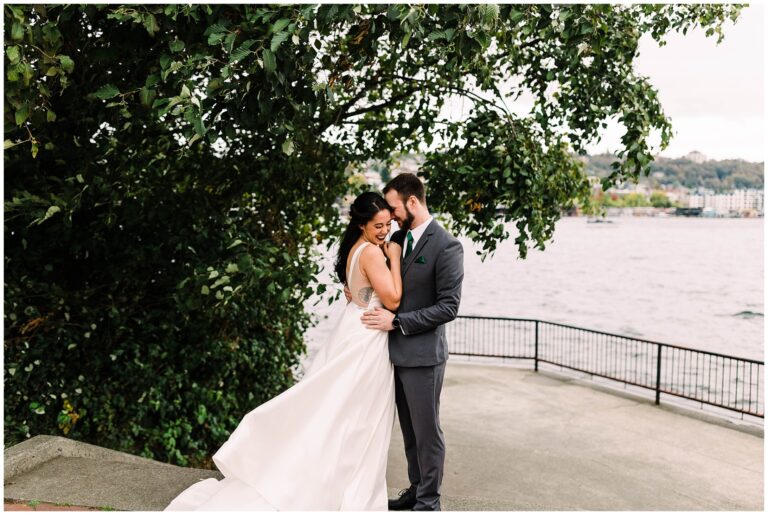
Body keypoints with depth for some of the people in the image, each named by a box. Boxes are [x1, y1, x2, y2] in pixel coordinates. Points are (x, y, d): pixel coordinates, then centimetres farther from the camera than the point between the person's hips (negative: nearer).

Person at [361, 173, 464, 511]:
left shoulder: (446, 247, -15)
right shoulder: (398, 239, 8)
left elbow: (448, 308, -17)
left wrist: (396, 321, -18)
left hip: (422, 354, -7)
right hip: (396, 351, 7)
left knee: (426, 429, 6)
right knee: (409, 429, 19)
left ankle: (428, 502, 20)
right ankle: (416, 489, 34)